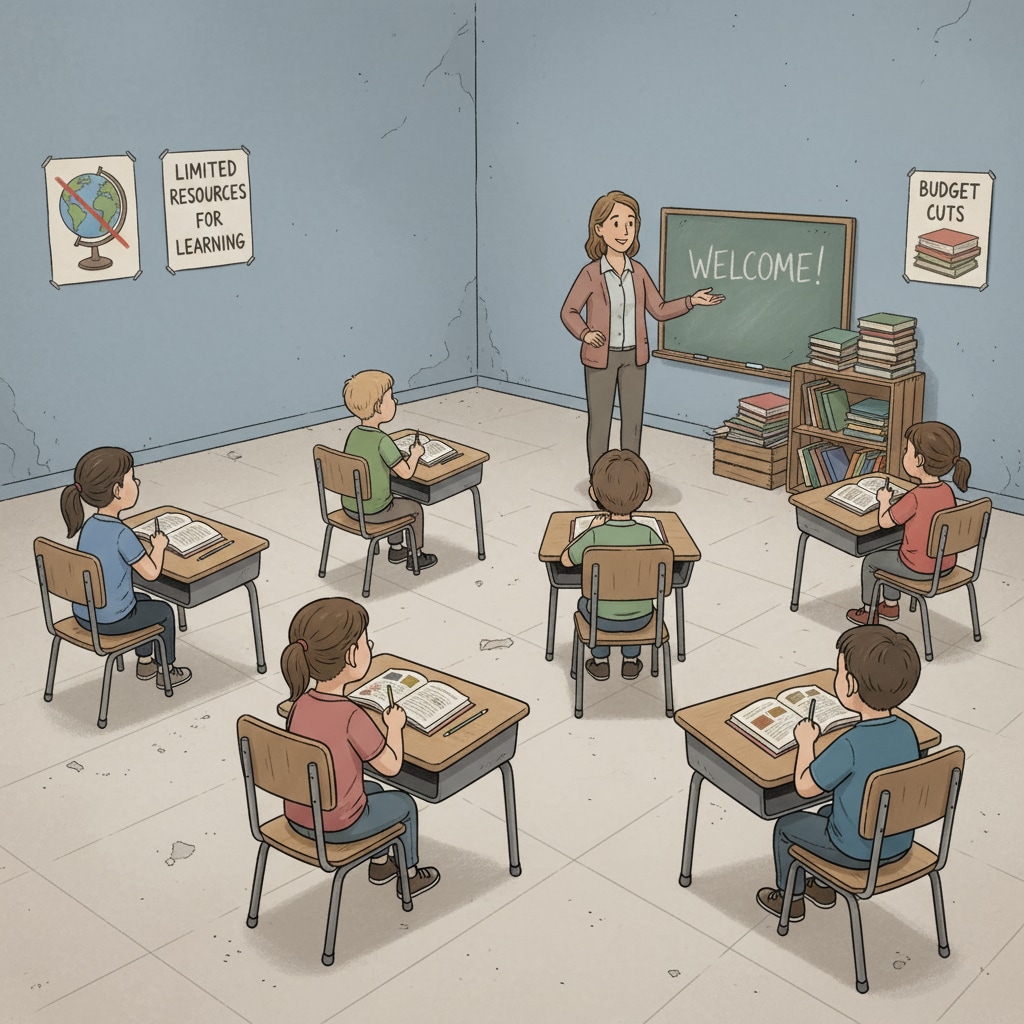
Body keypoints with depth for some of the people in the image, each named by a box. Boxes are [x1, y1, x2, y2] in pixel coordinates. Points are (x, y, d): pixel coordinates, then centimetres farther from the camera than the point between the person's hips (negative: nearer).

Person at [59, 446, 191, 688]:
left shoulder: (89, 526, -3)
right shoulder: (121, 534, -26)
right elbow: (151, 573, -18)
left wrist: (139, 547, 12)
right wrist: (159, 546, -1)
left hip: (83, 614, 7)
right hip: (112, 620, -7)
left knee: (144, 601, 32)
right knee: (164, 611, 19)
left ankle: (145, 663, 45)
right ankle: (167, 672, 33)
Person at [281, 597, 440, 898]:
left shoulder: (300, 704, -12)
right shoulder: (352, 717, -30)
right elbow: (391, 766, -17)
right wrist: (395, 726, -2)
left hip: (297, 817, 6)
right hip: (337, 826, -6)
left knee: (373, 791, 32)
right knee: (404, 803, 21)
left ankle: (380, 863, 51)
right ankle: (410, 875, 41)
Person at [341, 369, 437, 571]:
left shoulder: (353, 434, -4)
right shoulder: (382, 441, -25)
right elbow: (406, 473, -19)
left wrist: (397, 456, 11)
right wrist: (415, 454, 0)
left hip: (349, 507, 7)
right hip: (373, 512, -7)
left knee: (395, 501, 33)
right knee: (414, 507, 19)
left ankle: (396, 549, 46)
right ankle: (416, 556, 31)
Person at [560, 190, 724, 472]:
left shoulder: (638, 271, 1)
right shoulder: (590, 273, -12)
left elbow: (660, 310, 5)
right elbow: (568, 311, -5)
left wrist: (691, 301, -7)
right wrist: (585, 334, -23)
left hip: (633, 356, 5)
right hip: (601, 356, -4)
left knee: (633, 420, 9)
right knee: (599, 421, 3)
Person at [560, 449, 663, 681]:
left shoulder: (595, 535, -24)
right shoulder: (647, 534, -20)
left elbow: (566, 559, -7)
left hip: (603, 618, -1)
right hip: (640, 618, 1)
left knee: (585, 602, 34)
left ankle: (600, 662, 39)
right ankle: (631, 662, 41)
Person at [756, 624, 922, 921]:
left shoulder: (849, 746, -32)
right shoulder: (907, 732, -13)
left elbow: (805, 787, -20)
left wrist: (806, 743, -5)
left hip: (857, 853, -6)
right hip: (900, 845, 6)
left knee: (787, 826, 17)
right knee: (828, 812, 32)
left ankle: (790, 898, 35)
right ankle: (824, 887, 47)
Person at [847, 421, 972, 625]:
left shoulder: (914, 498, -28)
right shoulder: (947, 491, -7)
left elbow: (884, 522, -16)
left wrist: (884, 500, 2)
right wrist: (897, 503, 10)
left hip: (919, 569, -7)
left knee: (870, 561, 17)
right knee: (890, 551, 31)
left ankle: (869, 611, 33)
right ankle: (891, 605, 44)